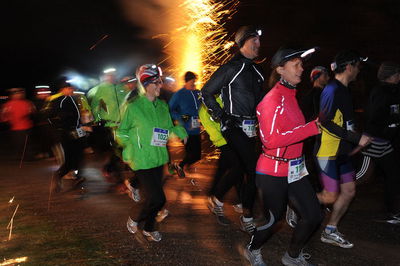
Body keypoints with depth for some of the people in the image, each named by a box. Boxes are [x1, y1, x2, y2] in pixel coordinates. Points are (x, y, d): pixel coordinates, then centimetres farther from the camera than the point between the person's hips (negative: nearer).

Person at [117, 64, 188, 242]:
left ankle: (149, 228, 37)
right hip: (141, 160, -6)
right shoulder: (134, 107, -11)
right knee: (158, 199, -10)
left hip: (159, 158, 6)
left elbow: (169, 129, 15)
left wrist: (180, 131, -4)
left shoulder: (163, 106, 7)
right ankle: (135, 220, 17)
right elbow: (121, 131, 1)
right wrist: (130, 148, -8)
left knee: (153, 197, 15)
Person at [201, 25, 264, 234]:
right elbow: (206, 93, -7)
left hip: (250, 128, 8)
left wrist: (260, 118, 19)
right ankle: (247, 217, -4)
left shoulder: (256, 70, 15)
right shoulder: (231, 68, -9)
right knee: (254, 170, -15)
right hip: (234, 127, -8)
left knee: (241, 168, 13)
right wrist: (222, 117, -10)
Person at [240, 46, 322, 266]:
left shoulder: (291, 96, 10)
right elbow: (271, 140, -29)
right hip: (274, 173, -8)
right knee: (273, 218, 8)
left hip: (294, 170, 8)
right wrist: (311, 128, -31)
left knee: (313, 216, 9)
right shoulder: (273, 100, -19)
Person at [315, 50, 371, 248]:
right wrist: (356, 139, -23)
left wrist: (356, 140, 15)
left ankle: (330, 232, 22)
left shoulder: (343, 90, 12)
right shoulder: (332, 89, -17)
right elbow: (325, 122, -24)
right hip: (327, 152, -10)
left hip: (341, 152, 10)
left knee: (349, 191, 11)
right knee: (330, 197, -6)